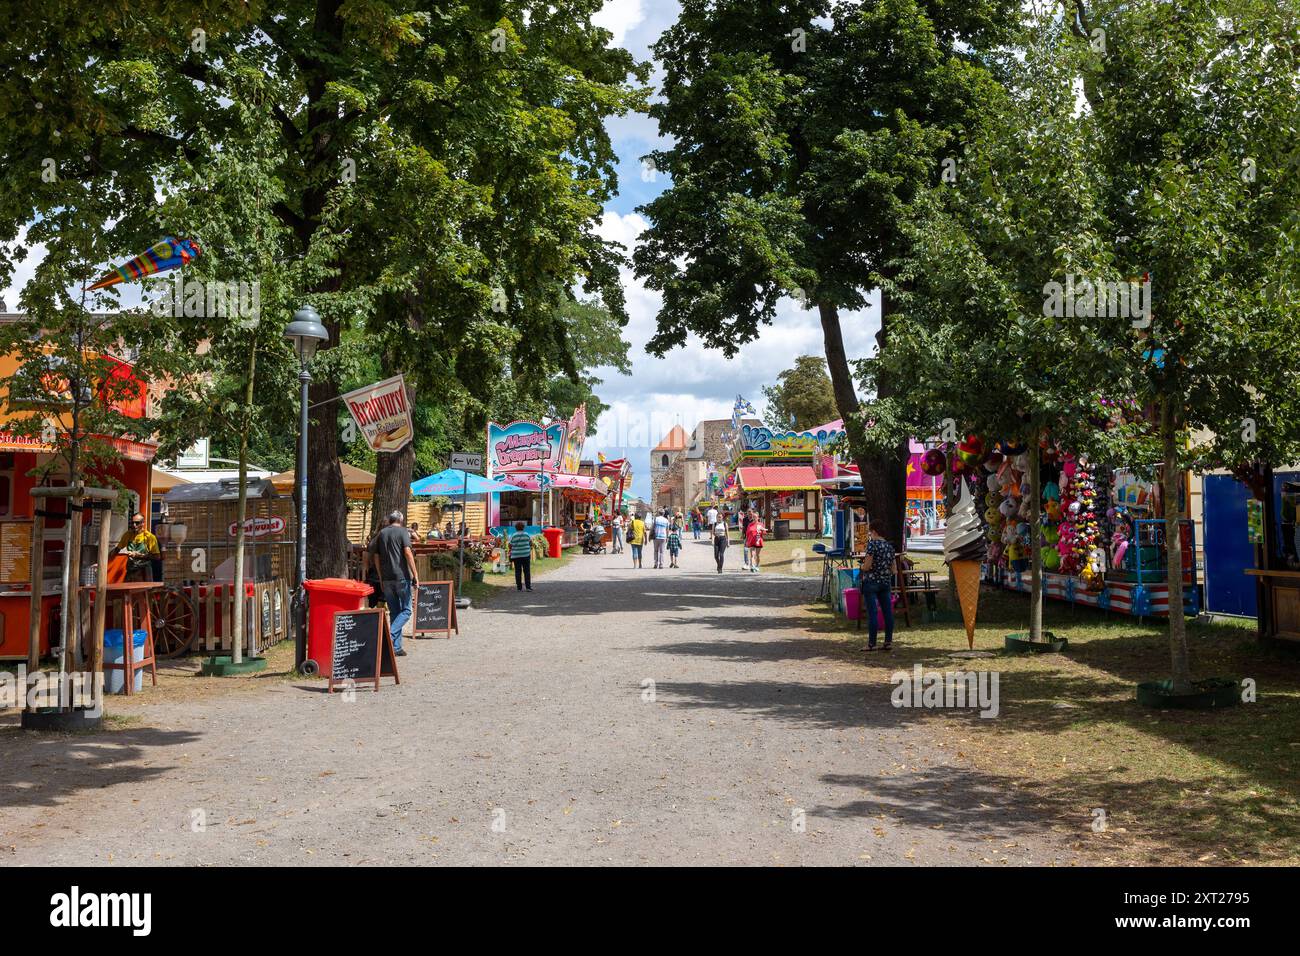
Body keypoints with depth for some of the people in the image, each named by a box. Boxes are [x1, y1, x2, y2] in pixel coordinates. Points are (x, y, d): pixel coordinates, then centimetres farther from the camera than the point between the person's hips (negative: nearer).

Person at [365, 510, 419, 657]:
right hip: (402, 576, -5)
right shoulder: (403, 531, -2)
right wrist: (415, 574, -12)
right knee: (406, 610, 3)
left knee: (394, 612, 10)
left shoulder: (381, 534, 14)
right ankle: (390, 635, -17)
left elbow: (376, 557, 14)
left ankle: (396, 647, 7)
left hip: (387, 578, 5)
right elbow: (407, 552, -13)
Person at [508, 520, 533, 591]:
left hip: (516, 556, 0)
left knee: (518, 571, 5)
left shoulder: (513, 536, -3)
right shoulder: (527, 535, 0)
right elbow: (531, 544, 10)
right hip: (526, 555, 0)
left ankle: (519, 587, 5)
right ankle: (528, 586, -2)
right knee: (527, 571, 3)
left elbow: (510, 546, -1)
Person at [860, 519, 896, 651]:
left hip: (871, 582, -7)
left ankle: (872, 643, -2)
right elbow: (893, 569, 12)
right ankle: (889, 641, 9)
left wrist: (862, 566, 4)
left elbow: (867, 566, -16)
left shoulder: (872, 544, -11)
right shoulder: (890, 546, 10)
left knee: (872, 613, -4)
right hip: (886, 582, 7)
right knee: (887, 612, 6)